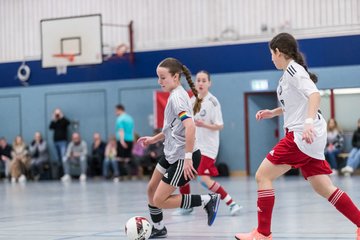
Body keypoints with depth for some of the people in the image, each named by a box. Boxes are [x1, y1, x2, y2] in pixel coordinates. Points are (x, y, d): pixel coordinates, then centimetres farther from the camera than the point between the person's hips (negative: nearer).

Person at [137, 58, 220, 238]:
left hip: (182, 158, -10)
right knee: (151, 189, 18)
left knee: (159, 200, -7)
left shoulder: (177, 97, -19)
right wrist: (154, 139, 23)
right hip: (171, 154, 10)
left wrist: (188, 157, -34)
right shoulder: (175, 94, 11)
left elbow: (190, 125, -33)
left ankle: (207, 200, -4)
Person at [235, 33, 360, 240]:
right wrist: (273, 112, 24)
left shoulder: (292, 70, -10)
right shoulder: (290, 73, 19)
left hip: (302, 135, -10)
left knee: (263, 176, -6)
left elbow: (314, 94, -24)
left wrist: (309, 122, -38)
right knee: (324, 188, 9)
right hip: (310, 137, 10)